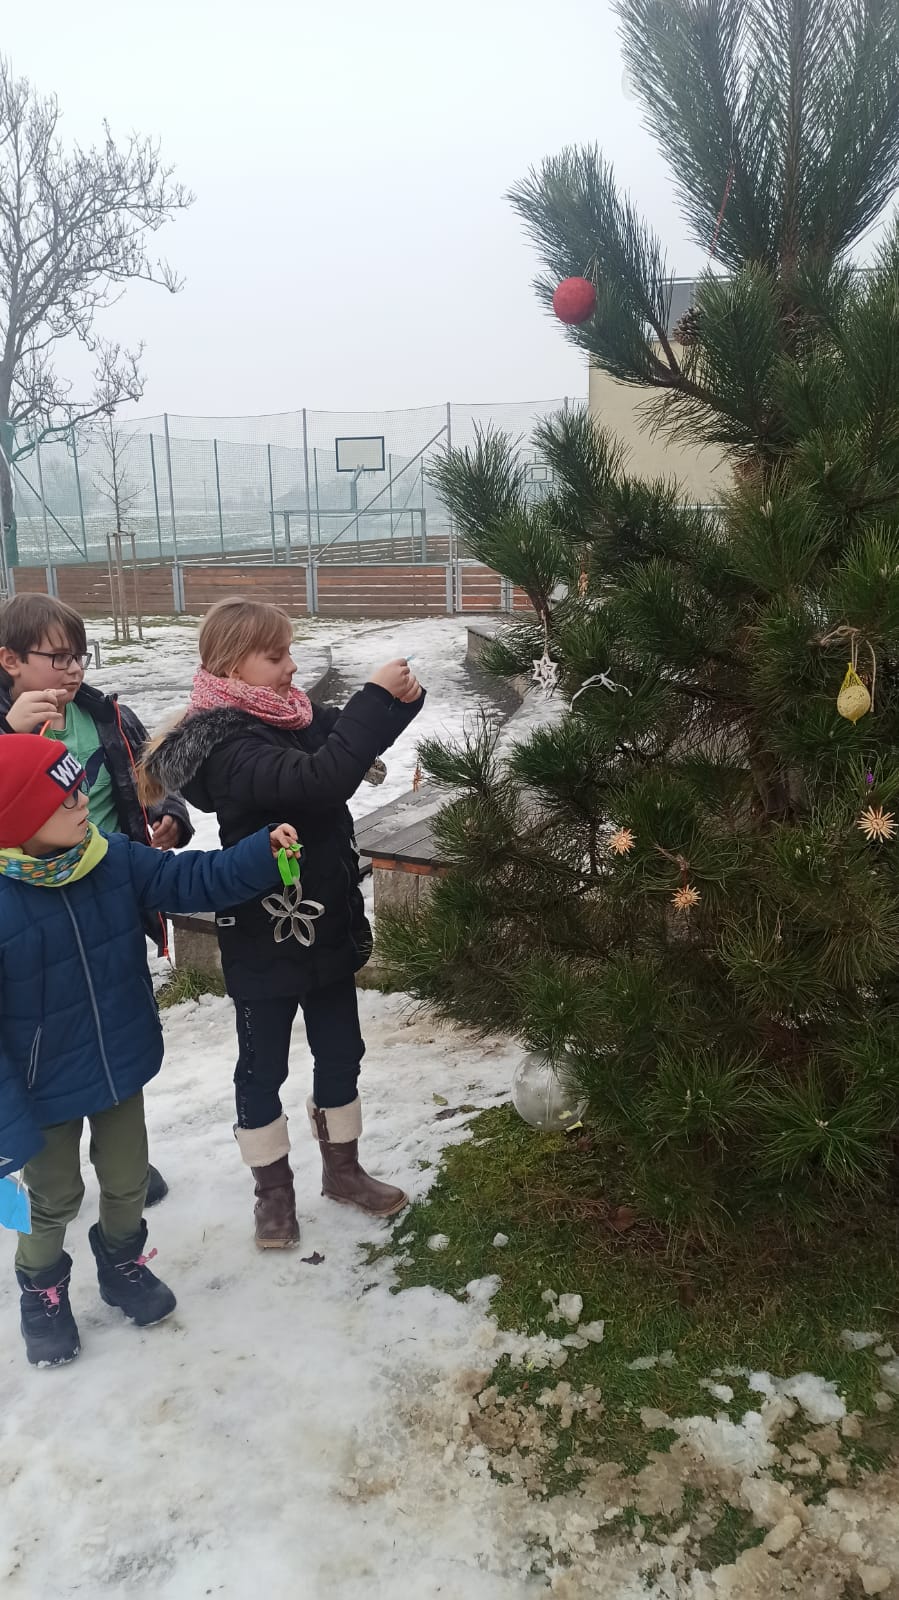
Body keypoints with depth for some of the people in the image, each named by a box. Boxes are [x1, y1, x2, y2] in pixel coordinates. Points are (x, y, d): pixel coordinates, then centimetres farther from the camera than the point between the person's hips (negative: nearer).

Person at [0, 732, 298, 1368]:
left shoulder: (115, 861, -14)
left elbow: (190, 880, -6)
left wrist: (264, 852, -22)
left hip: (121, 1072, 4)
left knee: (128, 1184, 23)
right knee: (54, 1201, 20)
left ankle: (123, 1265, 53)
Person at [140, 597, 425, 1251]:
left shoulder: (294, 717, 1)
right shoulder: (228, 744, -24)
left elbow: (354, 738, 13)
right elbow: (323, 778, -39)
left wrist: (402, 696, -7)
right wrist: (376, 696, -35)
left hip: (328, 925, 8)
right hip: (265, 940, -8)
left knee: (340, 1053, 20)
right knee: (263, 1066, 12)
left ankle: (342, 1167, 39)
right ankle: (274, 1189, 31)